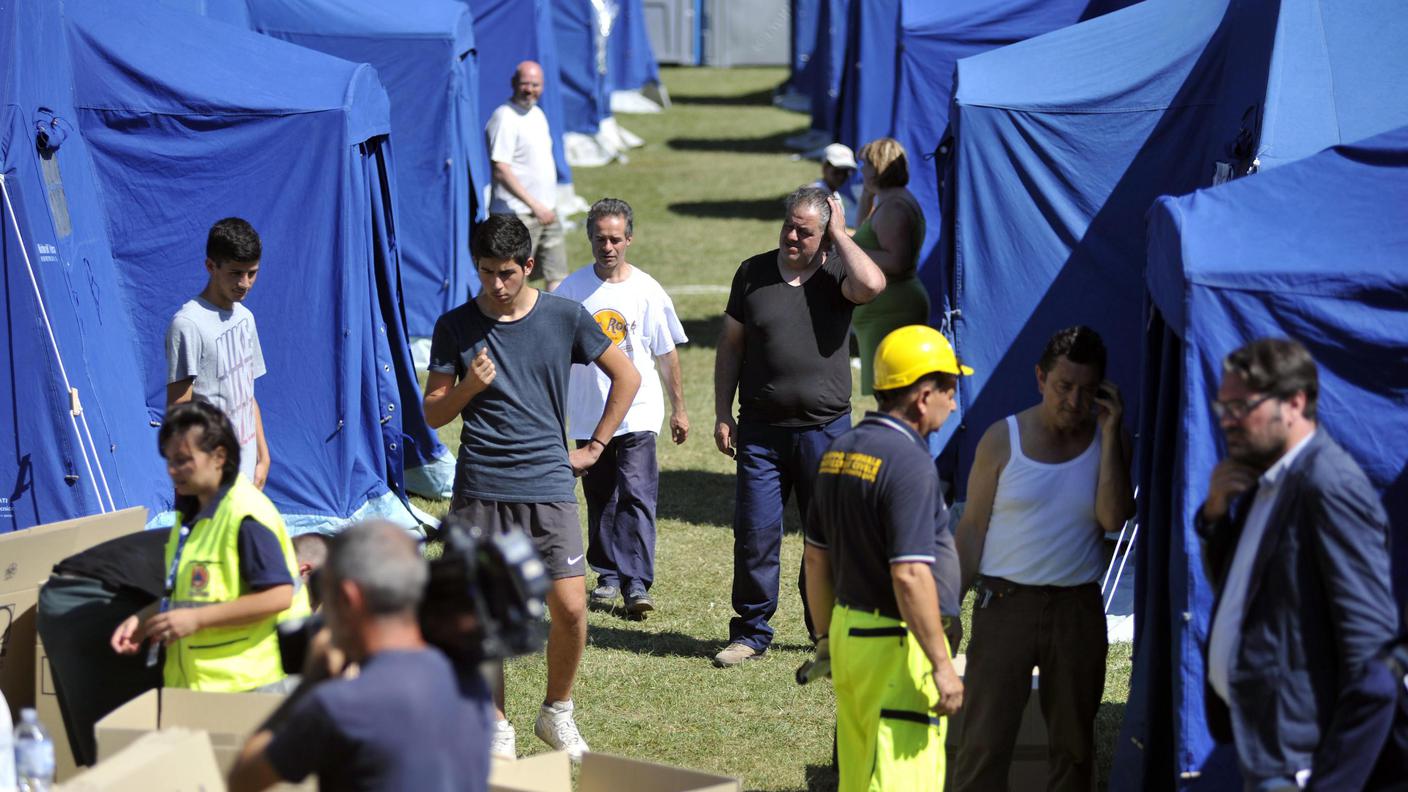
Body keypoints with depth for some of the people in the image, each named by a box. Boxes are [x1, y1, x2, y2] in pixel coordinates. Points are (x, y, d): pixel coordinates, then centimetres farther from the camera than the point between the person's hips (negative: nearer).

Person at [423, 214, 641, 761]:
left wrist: (595, 447, 10)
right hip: (479, 490, 0)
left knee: (570, 609, -6)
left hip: (548, 485, 0)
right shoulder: (455, 327, 3)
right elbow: (433, 414, 6)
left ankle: (557, 713, 17)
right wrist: (468, 387, -13)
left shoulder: (564, 317, 3)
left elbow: (626, 377, 13)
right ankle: (496, 727, 14)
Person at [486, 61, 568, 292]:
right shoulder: (504, 118, -14)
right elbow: (501, 170, -20)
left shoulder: (537, 114, 14)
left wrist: (549, 206, 19)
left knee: (558, 276, 8)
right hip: (518, 214, -9)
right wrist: (534, 205, -22)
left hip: (546, 211, 9)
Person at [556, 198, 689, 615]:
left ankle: (637, 583, -14)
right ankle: (608, 575, 23)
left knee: (637, 494, -12)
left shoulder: (648, 292, -2)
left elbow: (667, 354, 6)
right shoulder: (573, 289, 0)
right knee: (600, 499, 11)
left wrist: (679, 408, 10)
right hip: (588, 414, 2)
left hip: (638, 412, -2)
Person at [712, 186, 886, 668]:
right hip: (761, 430, 1)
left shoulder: (836, 275, -1)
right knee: (755, 533, 0)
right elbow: (731, 346, 11)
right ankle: (751, 632, 12)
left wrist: (838, 233, -13)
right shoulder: (753, 273, 6)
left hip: (825, 428, -1)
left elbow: (871, 285, -26)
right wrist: (722, 414, 5)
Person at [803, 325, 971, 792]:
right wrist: (941, 665, -21)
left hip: (847, 632, 9)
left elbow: (815, 557, 17)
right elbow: (910, 576, -24)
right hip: (897, 645, -9)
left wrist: (826, 636, 25)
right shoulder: (909, 462, -18)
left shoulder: (838, 451, 9)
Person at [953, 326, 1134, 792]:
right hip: (1006, 601, -2)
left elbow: (1114, 517, -13)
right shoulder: (1003, 439, -1)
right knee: (984, 739, -6)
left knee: (1074, 740, 8)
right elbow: (973, 527, 2)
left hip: (1077, 608, 2)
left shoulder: (1109, 440, 3)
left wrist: (1109, 432, -13)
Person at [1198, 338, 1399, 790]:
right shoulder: (1266, 481, 12)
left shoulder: (1330, 484, -17)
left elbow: (1372, 639, -21)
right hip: (1258, 739, 9)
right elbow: (1231, 583, 22)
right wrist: (1215, 512, 3)